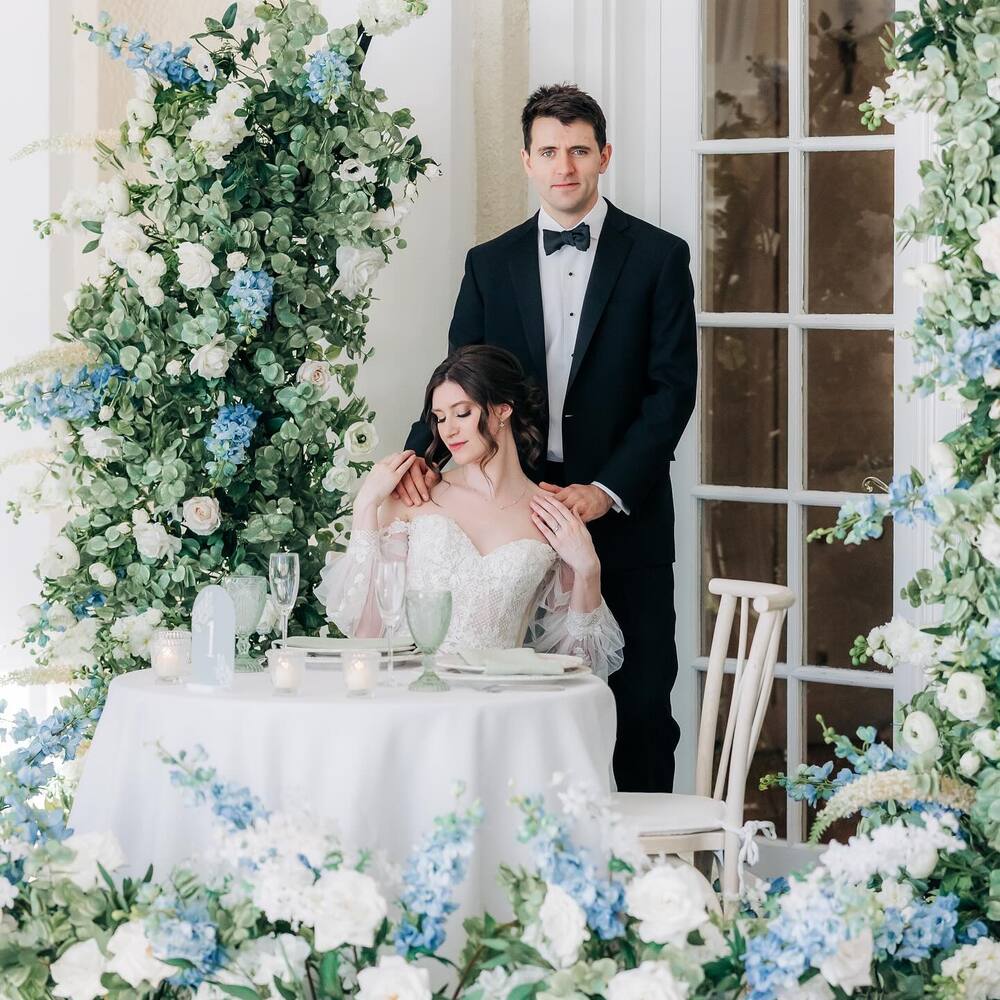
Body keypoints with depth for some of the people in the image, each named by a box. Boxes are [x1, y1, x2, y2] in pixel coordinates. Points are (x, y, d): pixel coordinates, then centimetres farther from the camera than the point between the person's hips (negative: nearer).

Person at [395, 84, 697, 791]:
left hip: (623, 520, -2)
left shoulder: (658, 257, 2)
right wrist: (422, 454, -13)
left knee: (639, 708, 0)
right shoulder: (490, 265, 11)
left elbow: (672, 389, -4)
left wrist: (606, 490, -14)